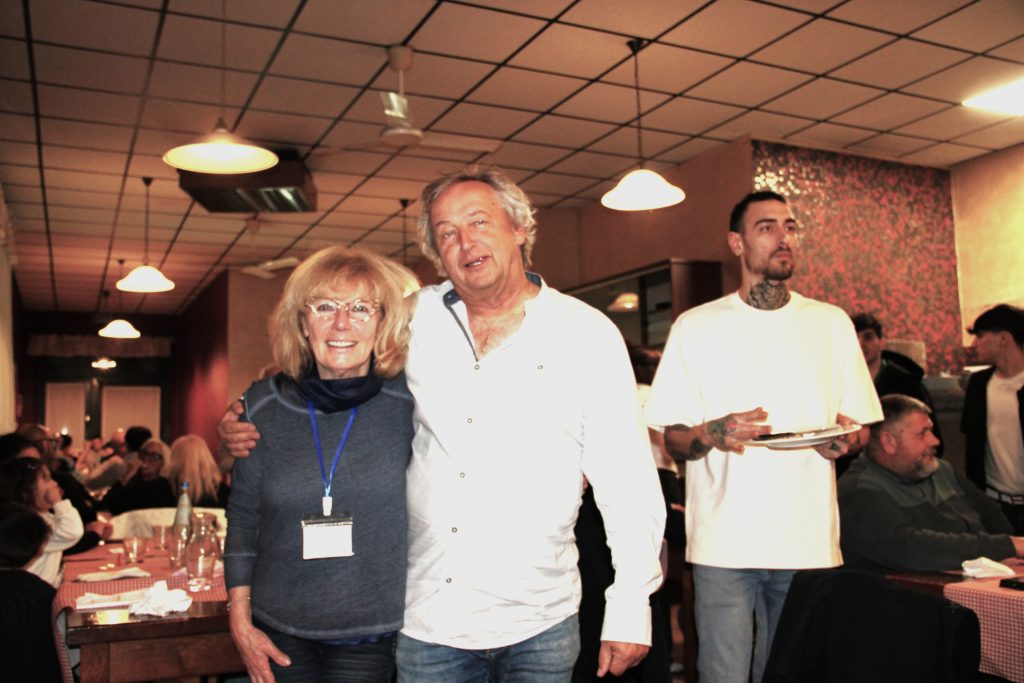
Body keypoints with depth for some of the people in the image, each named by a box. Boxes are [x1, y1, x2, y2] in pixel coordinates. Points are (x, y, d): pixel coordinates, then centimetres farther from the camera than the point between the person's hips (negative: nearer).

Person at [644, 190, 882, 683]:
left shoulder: (831, 323, 9)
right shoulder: (695, 326, 2)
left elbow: (861, 424, 13)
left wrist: (846, 438, -10)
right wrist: (713, 433, -20)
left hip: (811, 542, 3)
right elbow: (673, 439, 1)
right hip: (724, 544, -2)